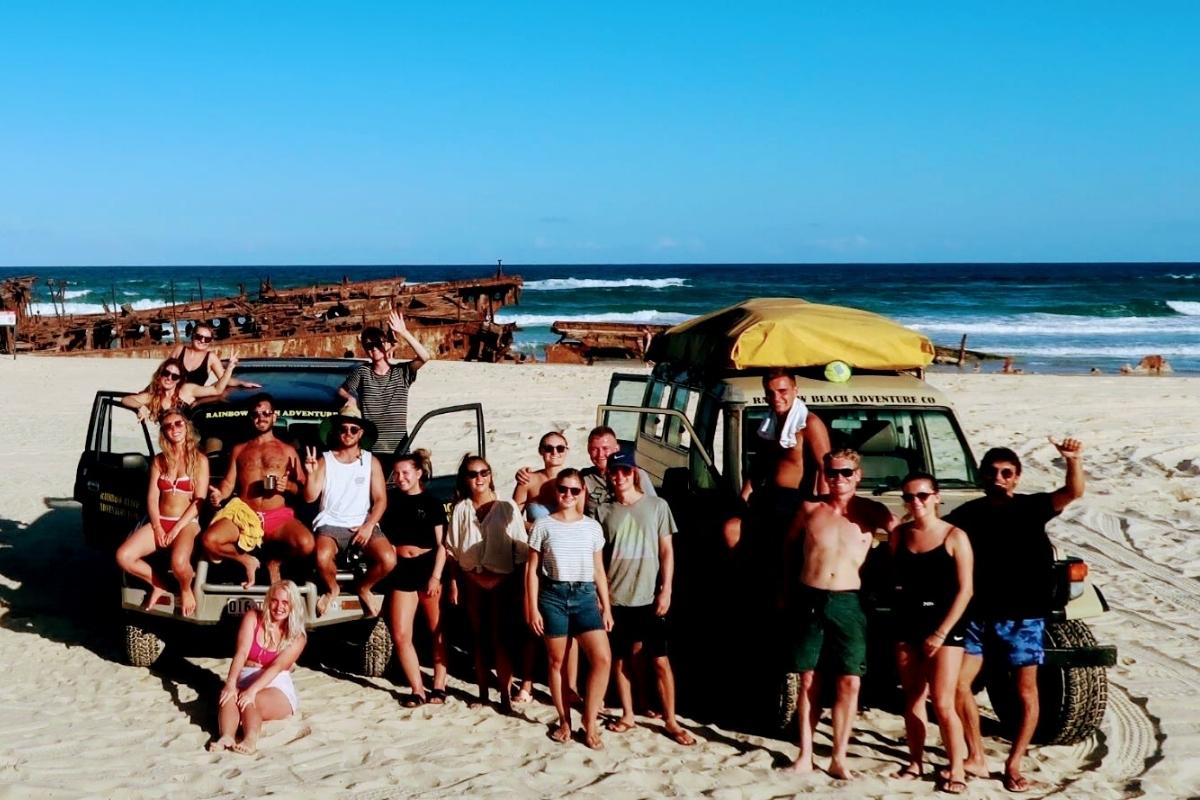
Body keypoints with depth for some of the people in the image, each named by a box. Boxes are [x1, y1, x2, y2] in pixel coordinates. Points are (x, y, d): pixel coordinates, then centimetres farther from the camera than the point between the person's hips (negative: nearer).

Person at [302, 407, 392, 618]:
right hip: (331, 524, -1)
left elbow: (380, 499, 5)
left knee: (388, 559, -27)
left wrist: (369, 525, -11)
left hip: (363, 525, 1)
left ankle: (364, 588, 8)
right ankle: (332, 589, 2)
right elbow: (310, 497, -1)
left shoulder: (371, 461, 9)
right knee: (322, 557, -34)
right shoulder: (324, 460, 7)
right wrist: (310, 473, -19)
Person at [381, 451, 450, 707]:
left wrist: (436, 577, -11)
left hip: (428, 566, -3)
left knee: (437, 631, 6)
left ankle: (439, 686, 16)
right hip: (401, 570, 3)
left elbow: (442, 544, -4)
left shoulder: (432, 503, -2)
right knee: (400, 635, -1)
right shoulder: (390, 499, 7)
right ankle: (417, 689, 9)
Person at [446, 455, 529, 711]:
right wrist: (455, 582, 1)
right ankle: (483, 693, 17)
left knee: (500, 639, -4)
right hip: (472, 581, 3)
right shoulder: (460, 510, 5)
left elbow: (521, 549, -4)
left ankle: (506, 696, 0)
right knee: (478, 639, 9)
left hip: (500, 581, -3)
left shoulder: (507, 507, -3)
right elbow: (453, 551, 7)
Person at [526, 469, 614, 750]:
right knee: (556, 661, 5)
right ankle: (564, 721, 20)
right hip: (553, 595, -1)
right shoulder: (543, 526, 1)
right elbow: (532, 570, 2)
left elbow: (599, 570, 11)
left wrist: (606, 607, 8)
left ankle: (590, 723, 0)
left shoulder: (592, 527, 7)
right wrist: (533, 608, -3)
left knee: (603, 658, -12)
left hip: (585, 595, 1)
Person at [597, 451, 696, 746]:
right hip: (615, 598, 2)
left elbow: (667, 550, 1)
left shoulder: (657, 506, 1)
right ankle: (628, 715, 22)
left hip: (649, 597, -2)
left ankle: (670, 721, 7)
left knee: (661, 661, -1)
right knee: (620, 659, 9)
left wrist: (666, 590, -6)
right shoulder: (604, 511, 4)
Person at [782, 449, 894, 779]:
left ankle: (839, 759, 7)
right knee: (808, 681, 6)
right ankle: (805, 755, 16)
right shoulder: (810, 509, 5)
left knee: (850, 682, -4)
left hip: (847, 603, -1)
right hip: (809, 600, 1)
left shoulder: (871, 512, 0)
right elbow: (789, 545, 18)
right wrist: (788, 588, 19)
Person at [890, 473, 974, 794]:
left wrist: (941, 633, -13)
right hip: (907, 626, 5)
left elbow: (964, 590, -10)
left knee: (943, 703, -6)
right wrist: (899, 618, 1)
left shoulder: (955, 537, -9)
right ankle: (916, 761, 24)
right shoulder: (898, 535, 4)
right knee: (912, 698, 11)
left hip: (945, 628, -4)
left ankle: (956, 770, 6)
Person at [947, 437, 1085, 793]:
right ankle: (976, 758, 15)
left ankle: (1013, 765, 18)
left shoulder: (1031, 507, -6)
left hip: (1023, 617, -3)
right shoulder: (967, 514, 2)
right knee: (957, 684, 0)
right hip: (978, 615, 3)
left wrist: (1073, 461, -40)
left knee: (1025, 693, 3)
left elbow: (1072, 493, -22)